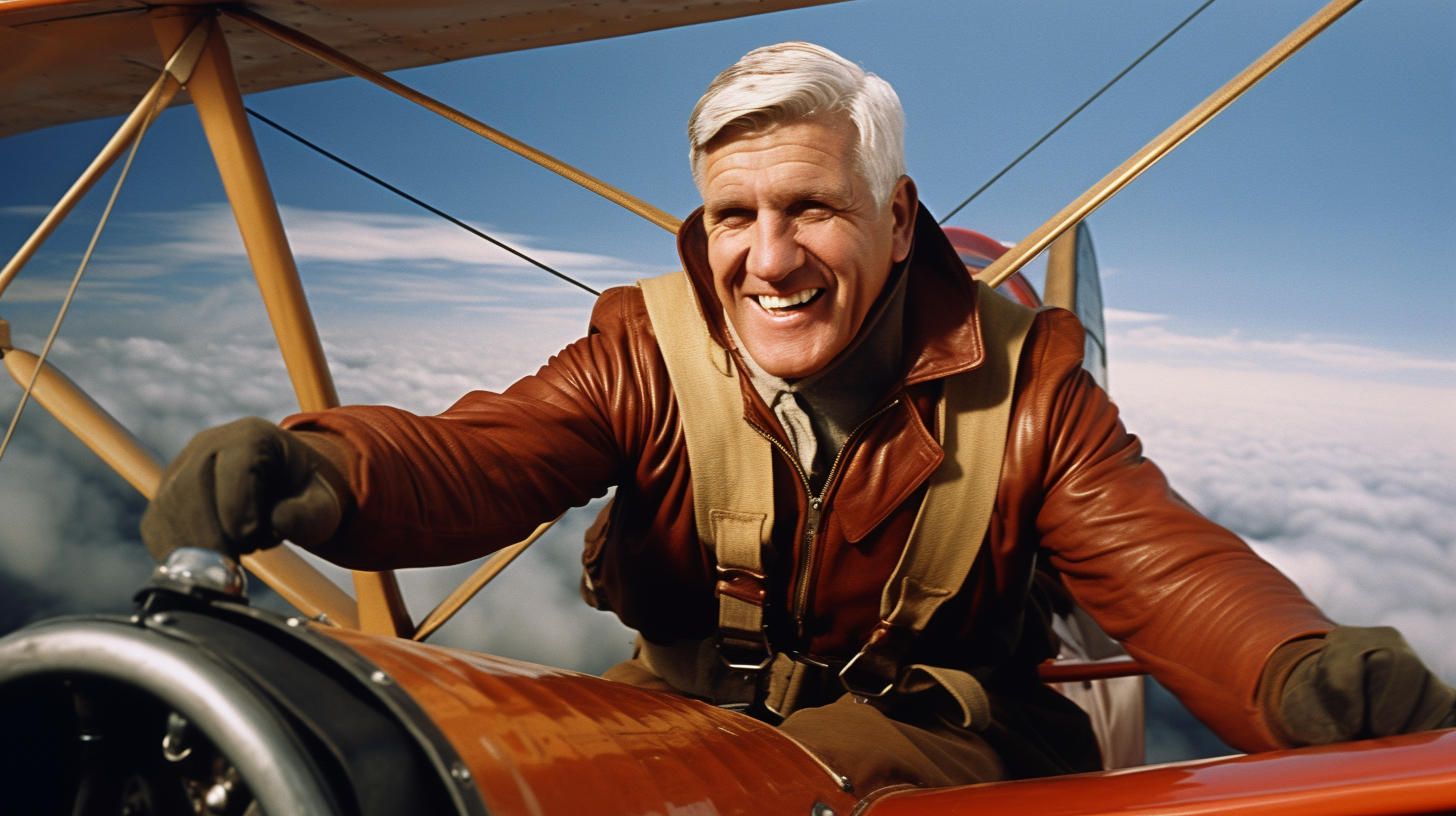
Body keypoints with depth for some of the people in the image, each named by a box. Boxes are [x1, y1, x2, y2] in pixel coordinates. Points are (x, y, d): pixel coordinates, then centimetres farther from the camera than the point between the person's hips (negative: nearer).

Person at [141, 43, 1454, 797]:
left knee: (842, 762, -35)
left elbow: (1162, 562, -17)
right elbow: (474, 458, -21)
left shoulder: (1022, 382, -8)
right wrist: (317, 469, -46)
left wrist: (1296, 673, -42)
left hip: (934, 734, -1)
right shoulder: (646, 354, -6)